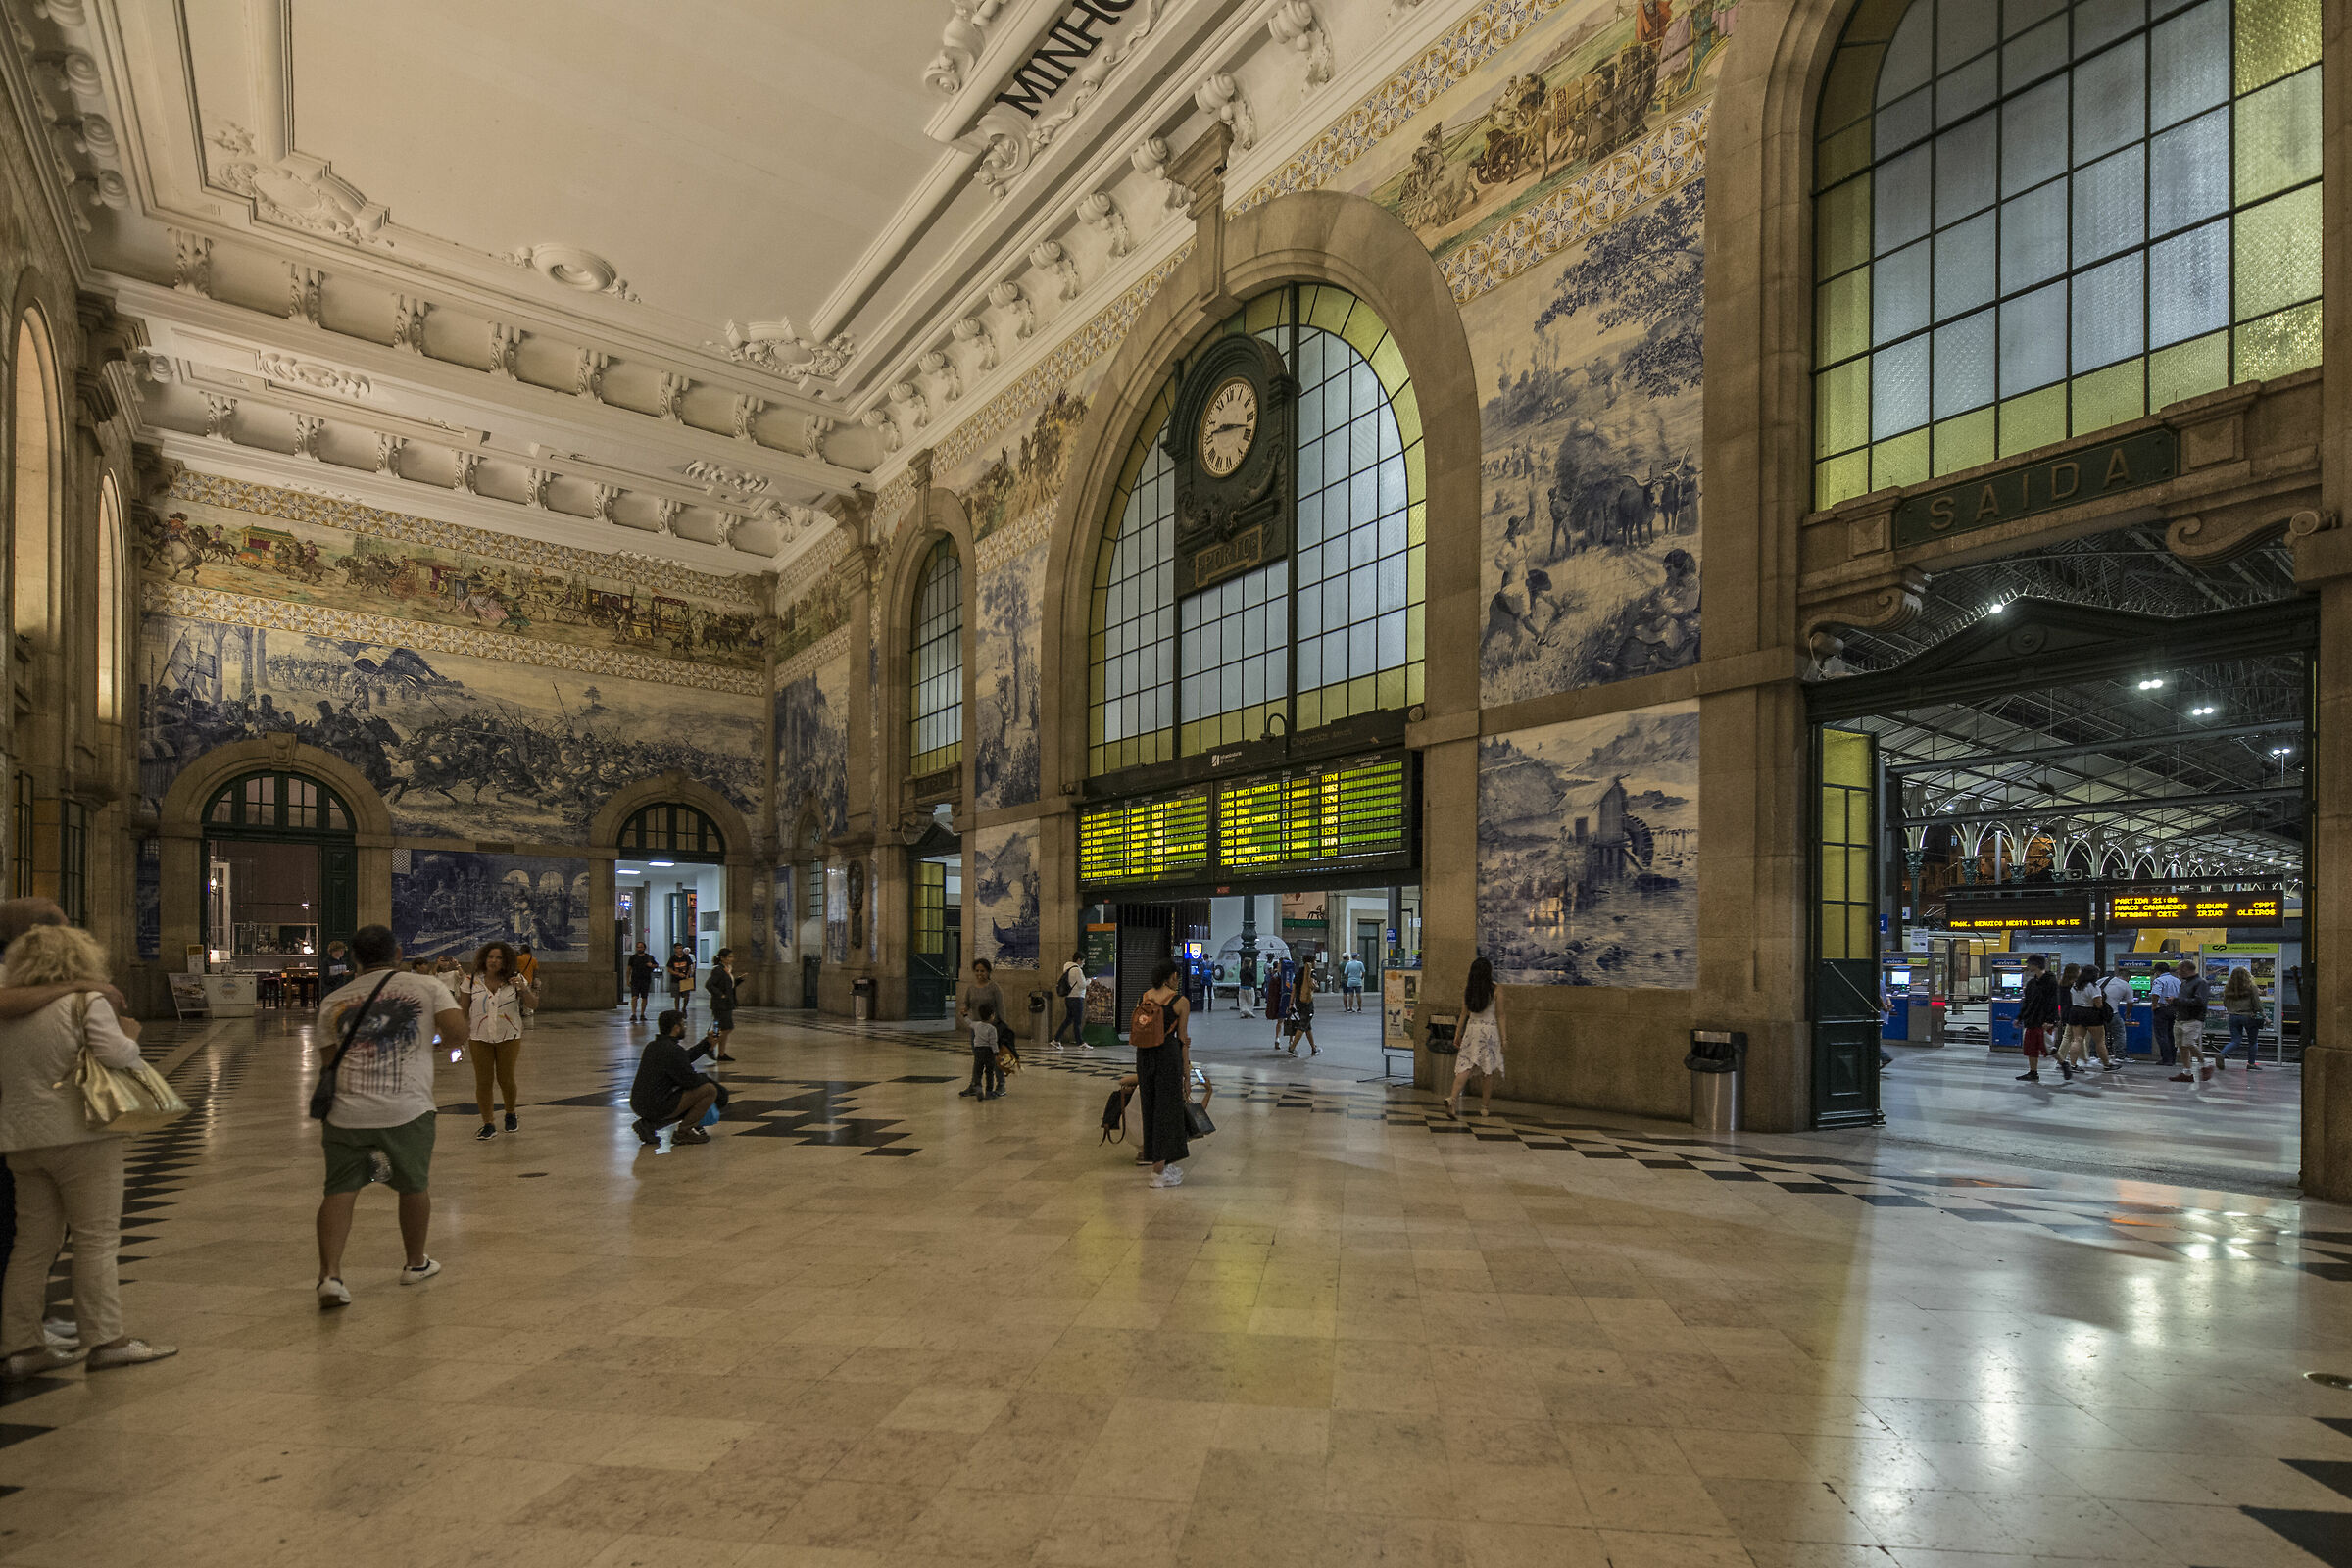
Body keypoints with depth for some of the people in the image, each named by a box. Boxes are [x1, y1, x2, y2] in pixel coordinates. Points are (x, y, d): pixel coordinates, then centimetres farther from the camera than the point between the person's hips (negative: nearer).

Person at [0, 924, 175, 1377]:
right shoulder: (87, 1003, -8)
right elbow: (117, 1055, -18)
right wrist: (130, 1038, 2)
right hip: (80, 1135, -7)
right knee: (96, 1238, 0)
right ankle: (105, 1339, 3)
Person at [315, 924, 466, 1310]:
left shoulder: (333, 1001, 11)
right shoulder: (427, 986, 1)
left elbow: (328, 1064, 16)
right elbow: (457, 1032, -10)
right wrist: (445, 1043, 13)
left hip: (346, 1111, 2)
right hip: (407, 1109, -2)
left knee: (339, 1190, 8)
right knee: (414, 1186, 16)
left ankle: (330, 1274, -4)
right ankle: (415, 1263, 32)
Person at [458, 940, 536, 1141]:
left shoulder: (515, 980, -1)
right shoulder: (472, 982, -1)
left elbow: (532, 1004, -3)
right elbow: (462, 1012, 3)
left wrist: (524, 989, -22)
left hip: (509, 1037, 0)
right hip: (480, 1039, 1)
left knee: (506, 1079, 4)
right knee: (483, 1082, 0)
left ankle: (511, 1114, 29)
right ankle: (488, 1125, 9)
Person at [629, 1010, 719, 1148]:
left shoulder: (652, 1045, 13)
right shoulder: (673, 1050, -17)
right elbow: (691, 1080, -15)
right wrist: (708, 1080, 5)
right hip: (657, 1107, -9)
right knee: (709, 1090, -7)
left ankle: (648, 1124, 14)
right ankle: (684, 1132, -4)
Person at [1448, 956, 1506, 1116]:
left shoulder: (1467, 989, 3)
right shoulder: (1495, 989, -5)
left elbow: (1464, 1013, 7)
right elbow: (1500, 1015, -4)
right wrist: (1503, 1038, 1)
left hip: (1472, 1028, 3)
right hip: (1490, 1028, -3)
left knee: (1465, 1065, -2)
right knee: (1488, 1069, 7)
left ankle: (1453, 1098, -21)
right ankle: (1485, 1107, 14)